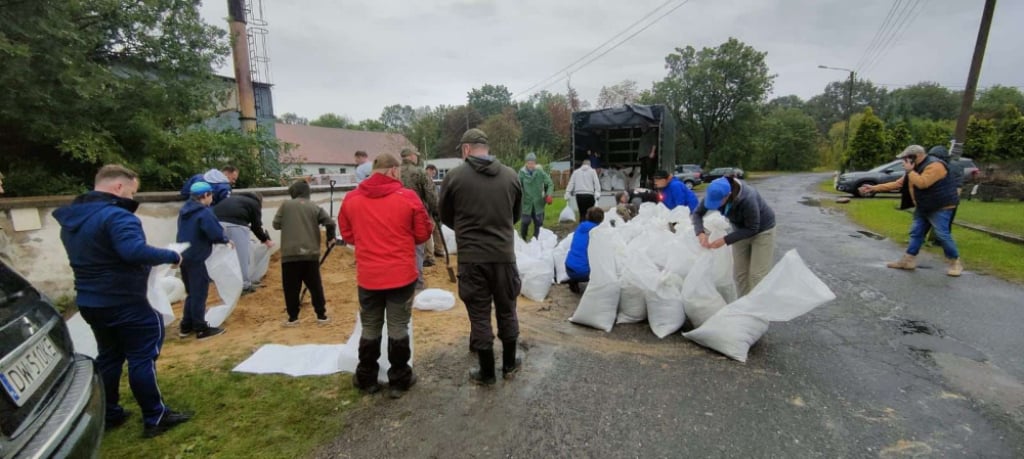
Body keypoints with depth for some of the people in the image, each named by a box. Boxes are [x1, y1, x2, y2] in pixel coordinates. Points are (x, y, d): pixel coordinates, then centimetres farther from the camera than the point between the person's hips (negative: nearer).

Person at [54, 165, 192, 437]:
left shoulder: (71, 218, 11)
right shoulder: (116, 215, -21)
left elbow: (93, 255, 18)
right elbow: (135, 251, -34)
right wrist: (171, 256, -21)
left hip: (89, 301, 9)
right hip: (124, 303, -9)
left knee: (108, 356, 20)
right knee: (143, 357, -1)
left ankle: (109, 415, 30)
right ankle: (155, 418, 6)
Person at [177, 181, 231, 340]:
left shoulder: (184, 210, 10)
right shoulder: (205, 212, -17)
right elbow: (215, 234, -23)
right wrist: (226, 240, -3)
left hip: (184, 257, 8)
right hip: (197, 258, -8)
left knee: (191, 293, 19)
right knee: (199, 294, 1)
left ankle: (186, 326, 25)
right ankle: (201, 329, 9)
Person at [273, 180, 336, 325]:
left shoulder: (286, 205, 3)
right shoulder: (315, 207, 5)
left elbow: (276, 224, 6)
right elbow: (330, 223, -5)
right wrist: (330, 238, 11)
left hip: (290, 254, -1)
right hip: (311, 254, 1)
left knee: (291, 287, 8)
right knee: (315, 286, 8)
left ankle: (293, 317, 13)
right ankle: (321, 315, 12)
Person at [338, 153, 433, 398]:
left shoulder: (351, 199, 0)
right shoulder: (408, 197, -9)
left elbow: (347, 234, 11)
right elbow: (423, 234, -2)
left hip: (368, 276, 3)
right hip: (402, 275, -2)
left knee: (370, 329, 17)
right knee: (398, 328, 9)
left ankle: (366, 379, 30)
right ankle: (399, 380, 21)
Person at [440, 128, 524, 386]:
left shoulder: (454, 176, -7)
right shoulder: (510, 175, 1)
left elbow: (446, 217, 7)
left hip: (471, 257, -2)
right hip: (504, 254, 3)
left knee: (480, 315, 9)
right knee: (507, 310, 17)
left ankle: (486, 372, 22)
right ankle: (509, 365, 32)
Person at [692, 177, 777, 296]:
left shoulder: (747, 199, -37)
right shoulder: (716, 193, -23)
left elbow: (752, 229, -26)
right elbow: (697, 213, -13)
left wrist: (725, 240, -32)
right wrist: (700, 233, -31)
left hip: (762, 230, -5)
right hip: (741, 229, 5)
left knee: (757, 275, -8)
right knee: (739, 273, 5)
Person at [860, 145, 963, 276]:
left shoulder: (934, 165, -20)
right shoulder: (916, 168, 11)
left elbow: (922, 183, -33)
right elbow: (898, 183, 14)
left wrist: (910, 171, -21)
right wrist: (874, 188, 9)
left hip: (940, 207, -9)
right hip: (923, 208, 9)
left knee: (942, 235, -8)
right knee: (916, 233, 8)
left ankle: (955, 263, 5)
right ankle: (908, 260, 11)